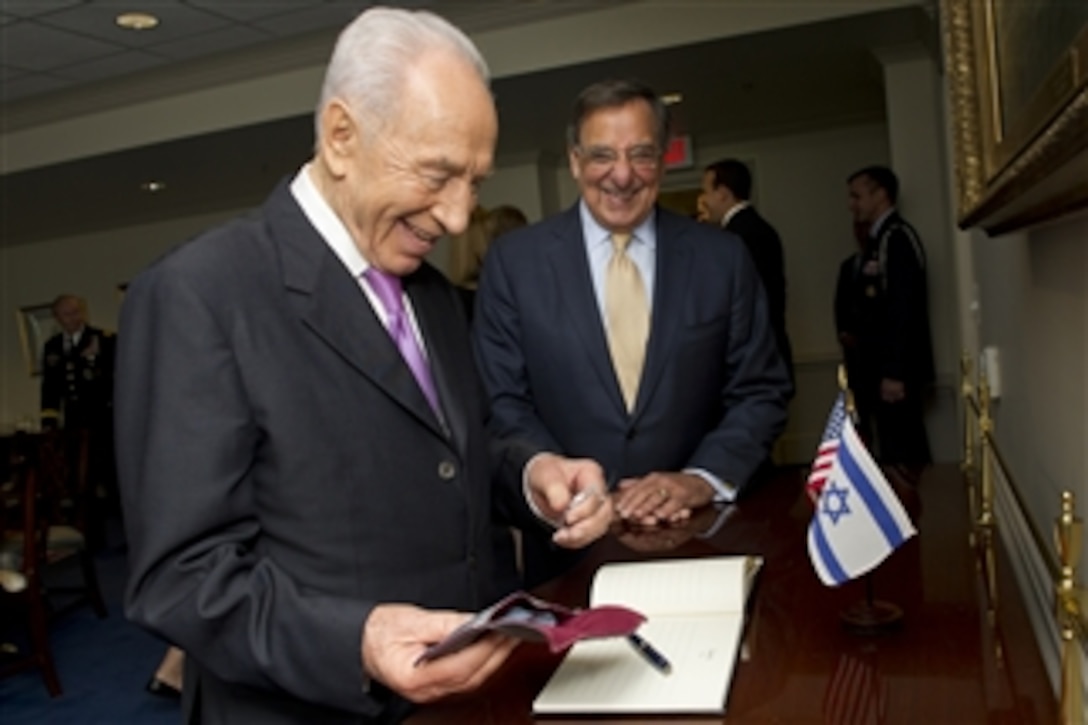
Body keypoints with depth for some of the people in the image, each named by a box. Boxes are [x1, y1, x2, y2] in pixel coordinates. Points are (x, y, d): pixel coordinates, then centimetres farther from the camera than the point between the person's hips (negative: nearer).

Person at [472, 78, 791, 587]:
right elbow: (501, 403, -5)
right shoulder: (515, 260, -4)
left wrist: (705, 478, -14)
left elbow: (761, 391, 1)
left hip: (702, 535, 2)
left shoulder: (723, 258, -1)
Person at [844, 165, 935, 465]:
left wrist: (894, 372, -21)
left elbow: (905, 308, -18)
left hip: (895, 369, -8)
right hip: (877, 367, 8)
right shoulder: (876, 240, 15)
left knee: (902, 452, -5)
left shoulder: (898, 237, -10)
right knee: (896, 449, 11)